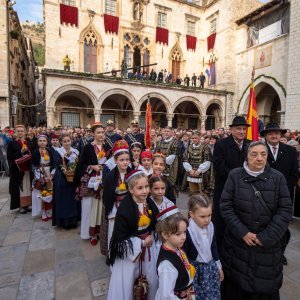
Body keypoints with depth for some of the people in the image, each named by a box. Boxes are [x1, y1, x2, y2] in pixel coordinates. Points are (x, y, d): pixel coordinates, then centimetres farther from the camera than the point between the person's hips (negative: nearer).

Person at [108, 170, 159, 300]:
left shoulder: (150, 204, -8)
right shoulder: (124, 209, -26)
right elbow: (120, 237, -20)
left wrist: (150, 237, -4)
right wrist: (141, 243, -16)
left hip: (148, 244, 5)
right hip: (129, 249, -5)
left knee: (154, 278, 19)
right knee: (126, 283, 11)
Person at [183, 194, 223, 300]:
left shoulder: (210, 226, -6)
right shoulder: (187, 231, -25)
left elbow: (213, 247, 9)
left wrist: (219, 266, 17)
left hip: (211, 267, 6)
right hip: (195, 270, -5)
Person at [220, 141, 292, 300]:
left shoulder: (278, 177, -6)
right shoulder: (235, 175, -8)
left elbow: (285, 209, -7)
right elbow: (225, 205, -8)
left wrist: (267, 237, -12)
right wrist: (242, 232, -13)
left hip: (268, 243, 1)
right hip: (238, 240, 0)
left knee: (266, 284, 16)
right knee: (237, 279, 15)